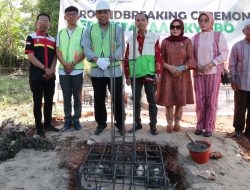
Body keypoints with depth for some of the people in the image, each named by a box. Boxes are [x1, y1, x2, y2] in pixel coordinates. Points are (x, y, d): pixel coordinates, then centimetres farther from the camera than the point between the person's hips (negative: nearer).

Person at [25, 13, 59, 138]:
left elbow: (55, 57, 10)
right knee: (38, 102, 1)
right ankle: (39, 127, 10)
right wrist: (45, 69, -15)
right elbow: (30, 56, -8)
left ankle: (48, 124, 21)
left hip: (50, 76, 4)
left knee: (49, 101, 9)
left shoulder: (53, 40, 15)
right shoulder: (31, 38, 1)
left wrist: (51, 70, -8)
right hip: (36, 76, -4)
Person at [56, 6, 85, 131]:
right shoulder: (60, 33, 11)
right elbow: (58, 50, 6)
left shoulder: (82, 31, 1)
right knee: (66, 96, 7)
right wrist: (65, 64, -10)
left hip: (77, 70, -2)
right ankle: (67, 120, 17)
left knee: (77, 96, 5)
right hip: (63, 70, 3)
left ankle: (76, 119, 17)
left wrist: (72, 64, -13)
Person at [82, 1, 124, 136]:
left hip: (114, 70, -1)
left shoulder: (117, 29, 6)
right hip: (96, 71, 2)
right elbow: (86, 48, -1)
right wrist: (96, 59, -20)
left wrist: (110, 59, -22)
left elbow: (121, 47, -6)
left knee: (118, 99, 3)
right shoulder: (89, 30, 9)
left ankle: (120, 124, 18)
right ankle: (101, 123, 25)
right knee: (99, 99, 11)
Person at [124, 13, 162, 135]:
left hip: (149, 74, -2)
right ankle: (137, 123, 24)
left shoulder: (154, 37, 2)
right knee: (136, 101, 10)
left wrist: (158, 73, -8)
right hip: (135, 75, 3)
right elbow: (127, 59, 8)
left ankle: (153, 125, 14)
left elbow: (158, 56, -1)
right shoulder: (131, 40, 8)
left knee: (152, 101, 3)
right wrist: (127, 76, 4)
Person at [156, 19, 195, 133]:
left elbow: (191, 59, -2)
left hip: (183, 75, 0)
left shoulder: (187, 41, 2)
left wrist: (180, 69, -16)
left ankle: (177, 123, 19)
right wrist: (170, 67, -15)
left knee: (181, 101, 4)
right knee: (168, 100, -1)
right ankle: (169, 124, 13)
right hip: (168, 75, 0)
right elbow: (160, 59, 1)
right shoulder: (165, 41, 4)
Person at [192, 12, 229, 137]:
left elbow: (224, 54, -3)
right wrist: (196, 66, -7)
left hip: (213, 72, -2)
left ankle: (209, 127, 10)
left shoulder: (218, 35, 2)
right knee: (200, 101, 2)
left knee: (211, 100, -2)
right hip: (198, 73, 2)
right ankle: (200, 126, 15)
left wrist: (210, 65, -13)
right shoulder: (195, 38, 10)